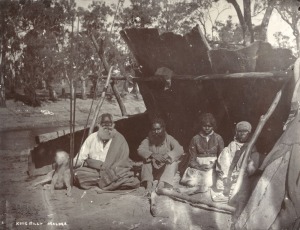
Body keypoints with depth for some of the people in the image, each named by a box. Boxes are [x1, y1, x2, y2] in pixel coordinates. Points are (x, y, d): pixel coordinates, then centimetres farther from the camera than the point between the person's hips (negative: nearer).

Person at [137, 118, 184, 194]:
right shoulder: (148, 140, -1)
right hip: (153, 168, 2)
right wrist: (153, 155, -36)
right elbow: (140, 150, -18)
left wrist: (166, 156, -39)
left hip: (167, 169, -1)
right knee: (147, 159, -23)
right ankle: (149, 184, -36)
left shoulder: (169, 139, -6)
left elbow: (180, 150, -22)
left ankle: (162, 183, -43)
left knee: (173, 160, -28)